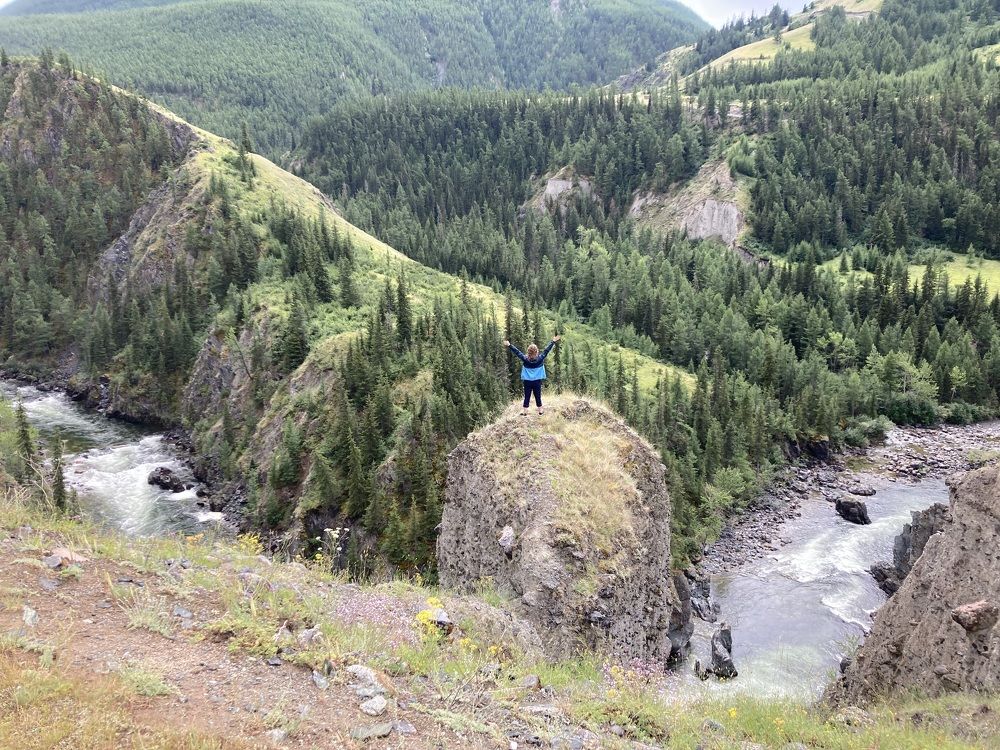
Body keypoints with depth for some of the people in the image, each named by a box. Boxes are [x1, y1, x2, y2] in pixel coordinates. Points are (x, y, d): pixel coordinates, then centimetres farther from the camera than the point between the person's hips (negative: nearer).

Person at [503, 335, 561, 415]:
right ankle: (540, 410, 17)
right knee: (538, 396, 9)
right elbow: (547, 350, -3)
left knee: (527, 397, 5)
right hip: (537, 381, 0)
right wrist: (553, 342, 4)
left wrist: (509, 345, 3)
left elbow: (517, 352, -4)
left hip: (527, 381, 0)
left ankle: (525, 411, 7)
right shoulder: (540, 358, -8)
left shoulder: (525, 359, -9)